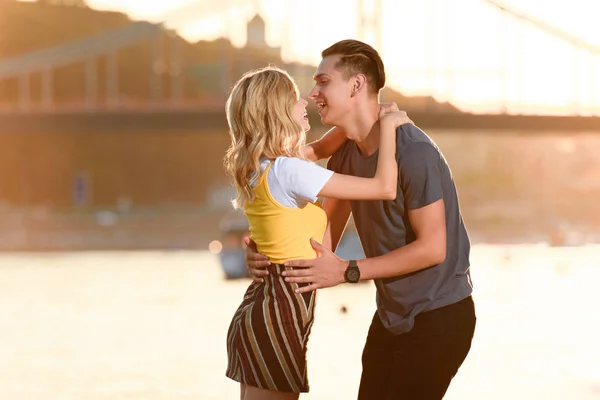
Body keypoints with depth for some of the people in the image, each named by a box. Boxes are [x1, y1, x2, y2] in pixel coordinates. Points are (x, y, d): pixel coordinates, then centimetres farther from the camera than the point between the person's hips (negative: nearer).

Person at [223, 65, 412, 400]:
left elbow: (321, 148, 26)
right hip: (279, 314, -9)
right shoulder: (288, 171, -20)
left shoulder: (260, 165, 7)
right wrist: (388, 125, -7)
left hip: (264, 307, 9)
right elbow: (385, 187, -20)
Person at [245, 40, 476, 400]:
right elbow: (325, 237, 3)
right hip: (391, 315, 8)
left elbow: (433, 247, -22)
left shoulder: (413, 152, -22)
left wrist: (347, 272, -22)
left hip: (439, 317, -8)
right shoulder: (345, 155, 3)